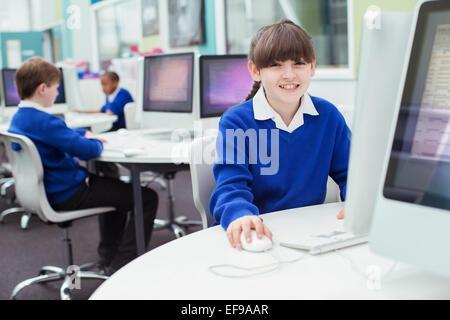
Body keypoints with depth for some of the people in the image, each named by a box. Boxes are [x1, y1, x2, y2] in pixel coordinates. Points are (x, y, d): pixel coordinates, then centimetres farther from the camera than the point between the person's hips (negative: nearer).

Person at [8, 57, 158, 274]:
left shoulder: (18, 119, 7)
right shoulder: (44, 122, -25)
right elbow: (88, 151, -25)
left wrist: (85, 133, 12)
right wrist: (97, 143, -4)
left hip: (47, 191, 11)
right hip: (67, 195, -11)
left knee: (113, 185, 34)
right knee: (147, 198, -8)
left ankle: (107, 259, 32)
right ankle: (121, 266, -4)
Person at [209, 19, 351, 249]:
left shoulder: (328, 116, 7)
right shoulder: (235, 121, -5)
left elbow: (349, 174, 11)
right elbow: (231, 185, -13)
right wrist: (241, 215, -36)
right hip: (254, 236, -1)